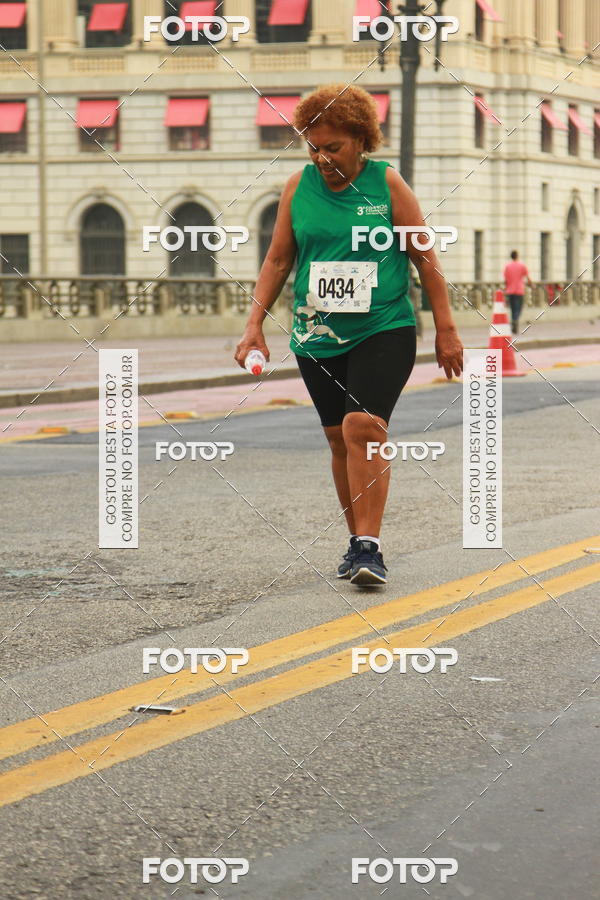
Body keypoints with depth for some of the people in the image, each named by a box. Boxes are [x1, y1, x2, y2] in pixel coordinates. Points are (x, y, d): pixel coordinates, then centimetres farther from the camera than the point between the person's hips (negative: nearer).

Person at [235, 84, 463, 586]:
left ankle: (368, 547, -19)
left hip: (384, 331, -4)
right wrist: (255, 325, 3)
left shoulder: (387, 184, -1)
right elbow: (278, 261, 12)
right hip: (318, 338, 4)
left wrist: (446, 329, 1)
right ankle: (360, 543, 19)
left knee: (363, 428, -19)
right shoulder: (299, 187, 6)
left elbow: (425, 258, 2)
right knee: (340, 440, 7)